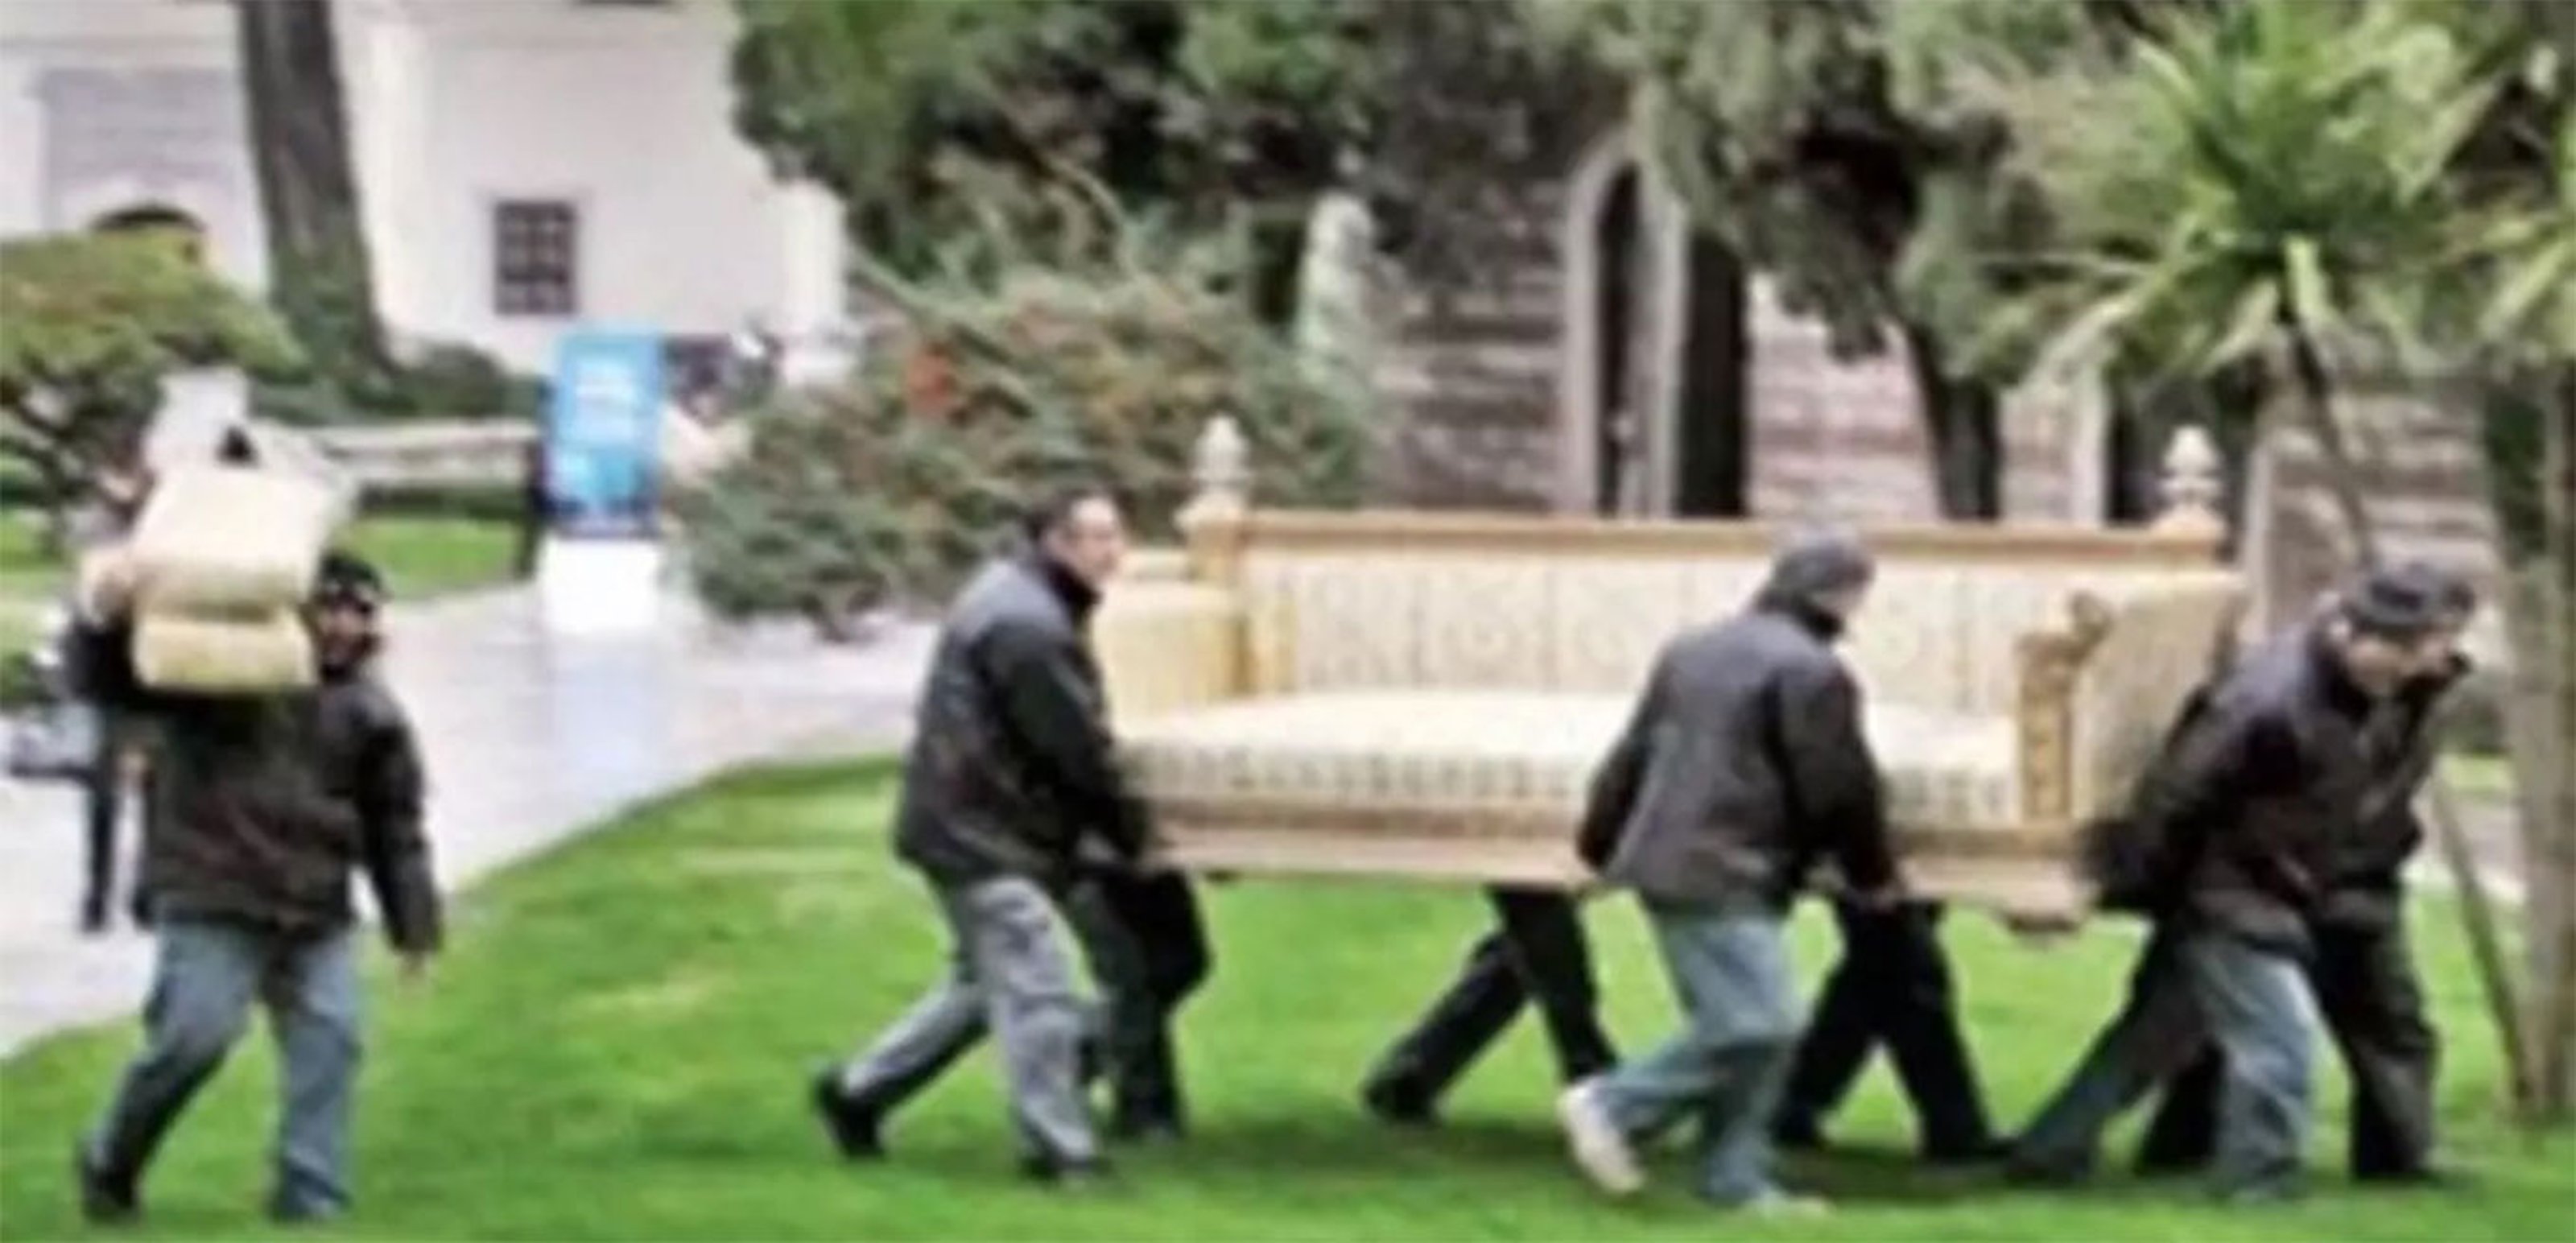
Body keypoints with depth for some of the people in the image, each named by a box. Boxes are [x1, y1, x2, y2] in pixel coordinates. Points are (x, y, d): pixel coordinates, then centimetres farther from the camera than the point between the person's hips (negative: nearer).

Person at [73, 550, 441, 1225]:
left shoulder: (370, 712, 11)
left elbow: (396, 828, 15)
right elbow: (122, 683, -12)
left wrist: (414, 927, 12)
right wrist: (113, 623, -35)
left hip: (315, 915, 5)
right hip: (213, 898, -5)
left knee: (328, 1042, -4)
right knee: (193, 1036, -12)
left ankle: (311, 1197, 4)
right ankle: (109, 1165, 11)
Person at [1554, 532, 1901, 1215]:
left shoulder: (1692, 651, 17)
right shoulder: (1811, 671, -10)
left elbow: (1630, 759, 19)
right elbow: (1840, 790, -9)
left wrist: (1601, 844, 27)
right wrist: (1873, 876, 6)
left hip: (1666, 866, 10)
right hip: (1725, 878, -10)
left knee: (1733, 1026, 12)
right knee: (1757, 1027, -9)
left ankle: (1737, 1179, 9)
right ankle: (1615, 1104, -7)